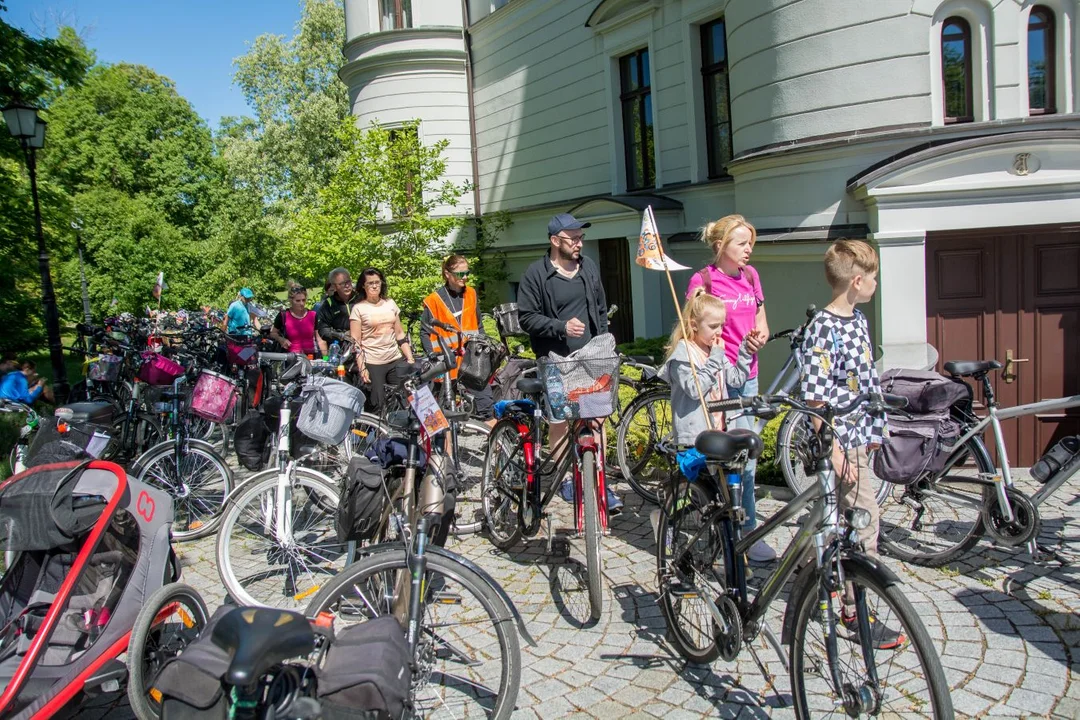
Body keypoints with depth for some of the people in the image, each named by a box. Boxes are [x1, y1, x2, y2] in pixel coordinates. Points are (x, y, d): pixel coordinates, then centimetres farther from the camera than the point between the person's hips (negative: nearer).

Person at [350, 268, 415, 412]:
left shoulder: (390, 303, 10)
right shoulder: (358, 308, 0)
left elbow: (400, 334, 13)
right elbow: (356, 342, -4)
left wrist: (410, 359, 5)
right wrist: (362, 368, -12)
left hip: (396, 361, 4)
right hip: (372, 364, -3)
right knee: (379, 406, -5)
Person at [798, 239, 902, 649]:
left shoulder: (858, 320, 10)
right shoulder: (822, 329, -20)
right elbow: (814, 399, -22)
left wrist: (874, 427, 21)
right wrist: (835, 450, -23)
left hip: (859, 435, 9)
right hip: (840, 440, -9)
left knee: (838, 517, 19)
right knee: (864, 523, -4)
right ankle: (855, 611, 6)